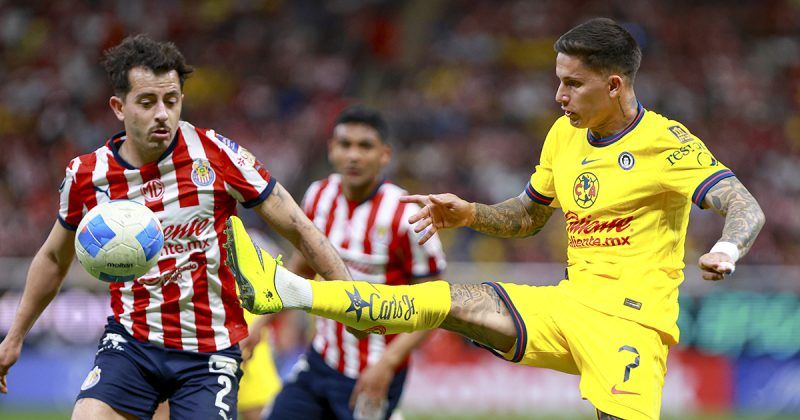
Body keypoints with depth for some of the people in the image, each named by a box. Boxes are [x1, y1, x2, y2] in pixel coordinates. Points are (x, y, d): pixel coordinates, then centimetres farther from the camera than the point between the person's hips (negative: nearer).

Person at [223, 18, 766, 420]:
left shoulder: (667, 143, -10)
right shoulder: (564, 135, 12)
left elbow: (747, 209, -18)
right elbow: (526, 217, 28)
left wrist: (726, 251, -40)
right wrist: (469, 214, 9)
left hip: (633, 318, -6)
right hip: (569, 303, 6)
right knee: (448, 302, -6)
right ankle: (286, 289, -14)